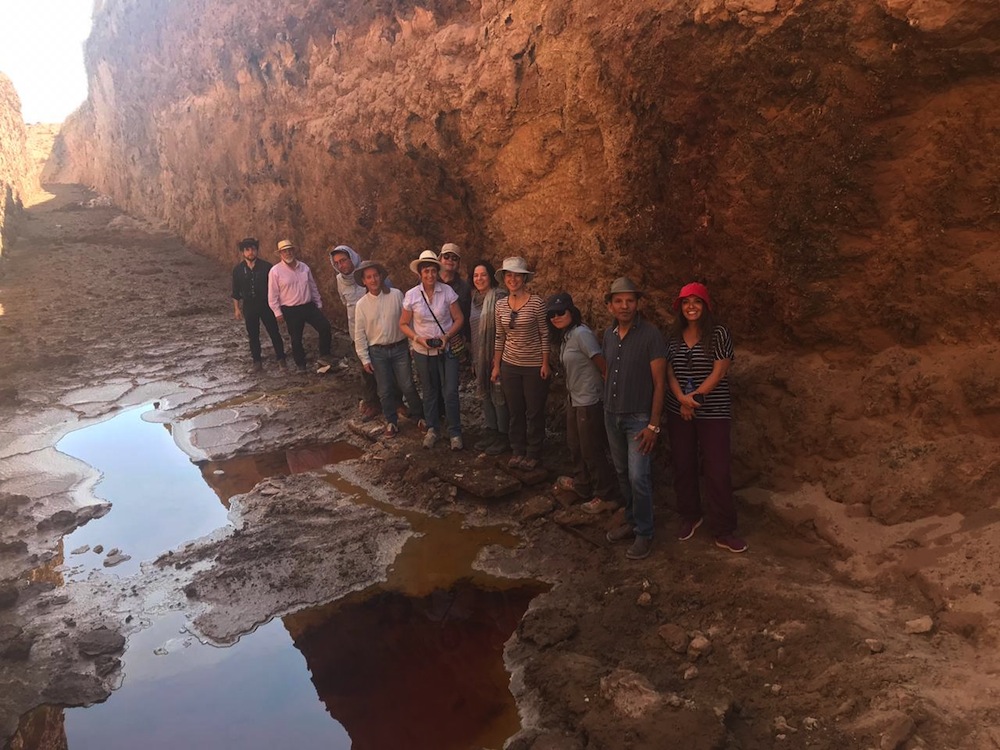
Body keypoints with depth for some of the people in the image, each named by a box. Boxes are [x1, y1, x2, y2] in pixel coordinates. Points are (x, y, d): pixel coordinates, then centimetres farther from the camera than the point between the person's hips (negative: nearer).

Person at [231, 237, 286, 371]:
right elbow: (236, 292, 6)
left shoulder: (266, 266, -8)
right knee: (253, 335, 9)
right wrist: (236, 308, 5)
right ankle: (257, 361, 19)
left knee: (274, 332, 3)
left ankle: (281, 358, 17)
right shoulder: (238, 269, -1)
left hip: (266, 304, -2)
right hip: (249, 306, 2)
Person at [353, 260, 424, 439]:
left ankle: (419, 415, 25)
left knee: (407, 386, 4)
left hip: (400, 348, -1)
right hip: (378, 352, 1)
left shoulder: (396, 295, -7)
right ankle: (391, 422, 26)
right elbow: (359, 334, 0)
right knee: (385, 390, 9)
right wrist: (364, 359, -1)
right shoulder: (361, 305, -4)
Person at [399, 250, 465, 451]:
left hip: (447, 350, -1)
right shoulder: (411, 295, -7)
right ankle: (432, 429, 33)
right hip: (423, 352, 1)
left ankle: (455, 432, 13)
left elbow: (459, 319, -4)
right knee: (430, 392, 16)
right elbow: (403, 324, 1)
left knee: (450, 392, -3)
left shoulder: (447, 291, -9)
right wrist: (418, 339, -14)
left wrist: (447, 336, -19)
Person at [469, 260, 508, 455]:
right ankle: (491, 431, 28)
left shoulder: (499, 297, -13)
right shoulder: (473, 298, 9)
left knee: (498, 394, 1)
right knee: (484, 393, 15)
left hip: (495, 355, -7)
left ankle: (503, 436, 14)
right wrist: (472, 355, 17)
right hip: (479, 356, 7)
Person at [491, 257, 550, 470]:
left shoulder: (536, 302, -12)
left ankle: (533, 453, 22)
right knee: (515, 411, 12)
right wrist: (496, 366, 9)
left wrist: (545, 364, -9)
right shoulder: (500, 304, 2)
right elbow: (500, 337, 8)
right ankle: (517, 451, 27)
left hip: (534, 365, -4)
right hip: (510, 364, 4)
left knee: (534, 411, 7)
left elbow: (544, 334, -7)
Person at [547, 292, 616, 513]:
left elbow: (603, 365, -20)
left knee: (591, 450, 1)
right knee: (575, 445, 22)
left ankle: (604, 496, 15)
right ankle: (581, 483, 41)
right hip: (574, 399, 9)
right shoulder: (565, 336, 8)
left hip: (589, 401, -9)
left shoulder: (581, 333, -20)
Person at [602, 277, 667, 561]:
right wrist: (608, 407, 12)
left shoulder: (651, 335, -13)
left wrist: (654, 424, -15)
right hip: (611, 415, 6)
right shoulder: (609, 334, 4)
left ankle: (644, 533, 11)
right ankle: (631, 521, 31)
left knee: (638, 477, -6)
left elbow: (659, 382, -13)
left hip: (638, 418, -6)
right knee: (622, 473, 15)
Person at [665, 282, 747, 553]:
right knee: (683, 466, 10)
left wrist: (695, 397, -15)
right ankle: (689, 516, 29)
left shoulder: (718, 333, -5)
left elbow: (719, 371, -10)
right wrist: (682, 398, -14)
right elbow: (669, 372, 3)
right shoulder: (674, 337, 7)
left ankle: (723, 531, 6)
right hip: (678, 412, 4)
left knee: (717, 470, -4)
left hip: (713, 413, -4)